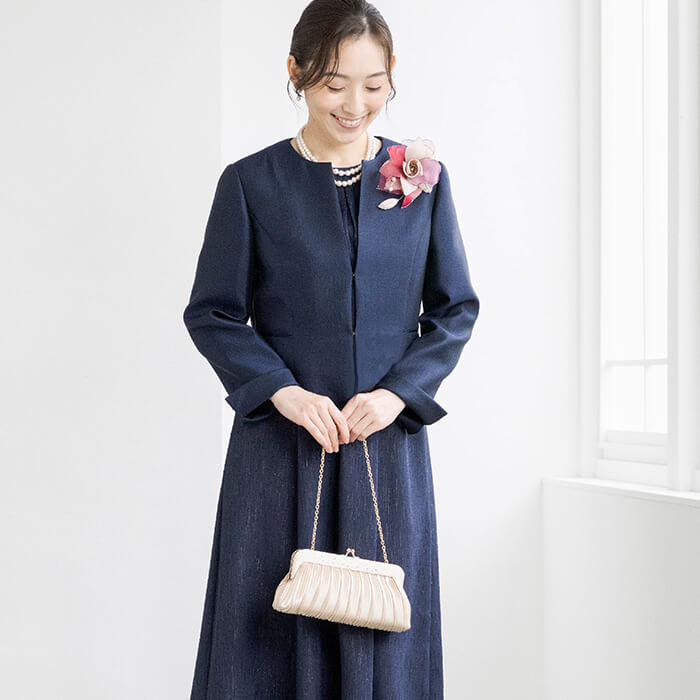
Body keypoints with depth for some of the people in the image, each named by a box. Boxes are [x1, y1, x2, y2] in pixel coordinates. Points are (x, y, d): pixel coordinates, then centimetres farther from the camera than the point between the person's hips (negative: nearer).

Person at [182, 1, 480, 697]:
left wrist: (398, 392, -9)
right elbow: (212, 313, 0)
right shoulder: (251, 183, -1)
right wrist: (282, 390, -14)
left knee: (382, 639, 7)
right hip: (280, 448, -1)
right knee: (268, 634, 4)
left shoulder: (424, 178, 4)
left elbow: (456, 308, 6)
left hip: (389, 444, 2)